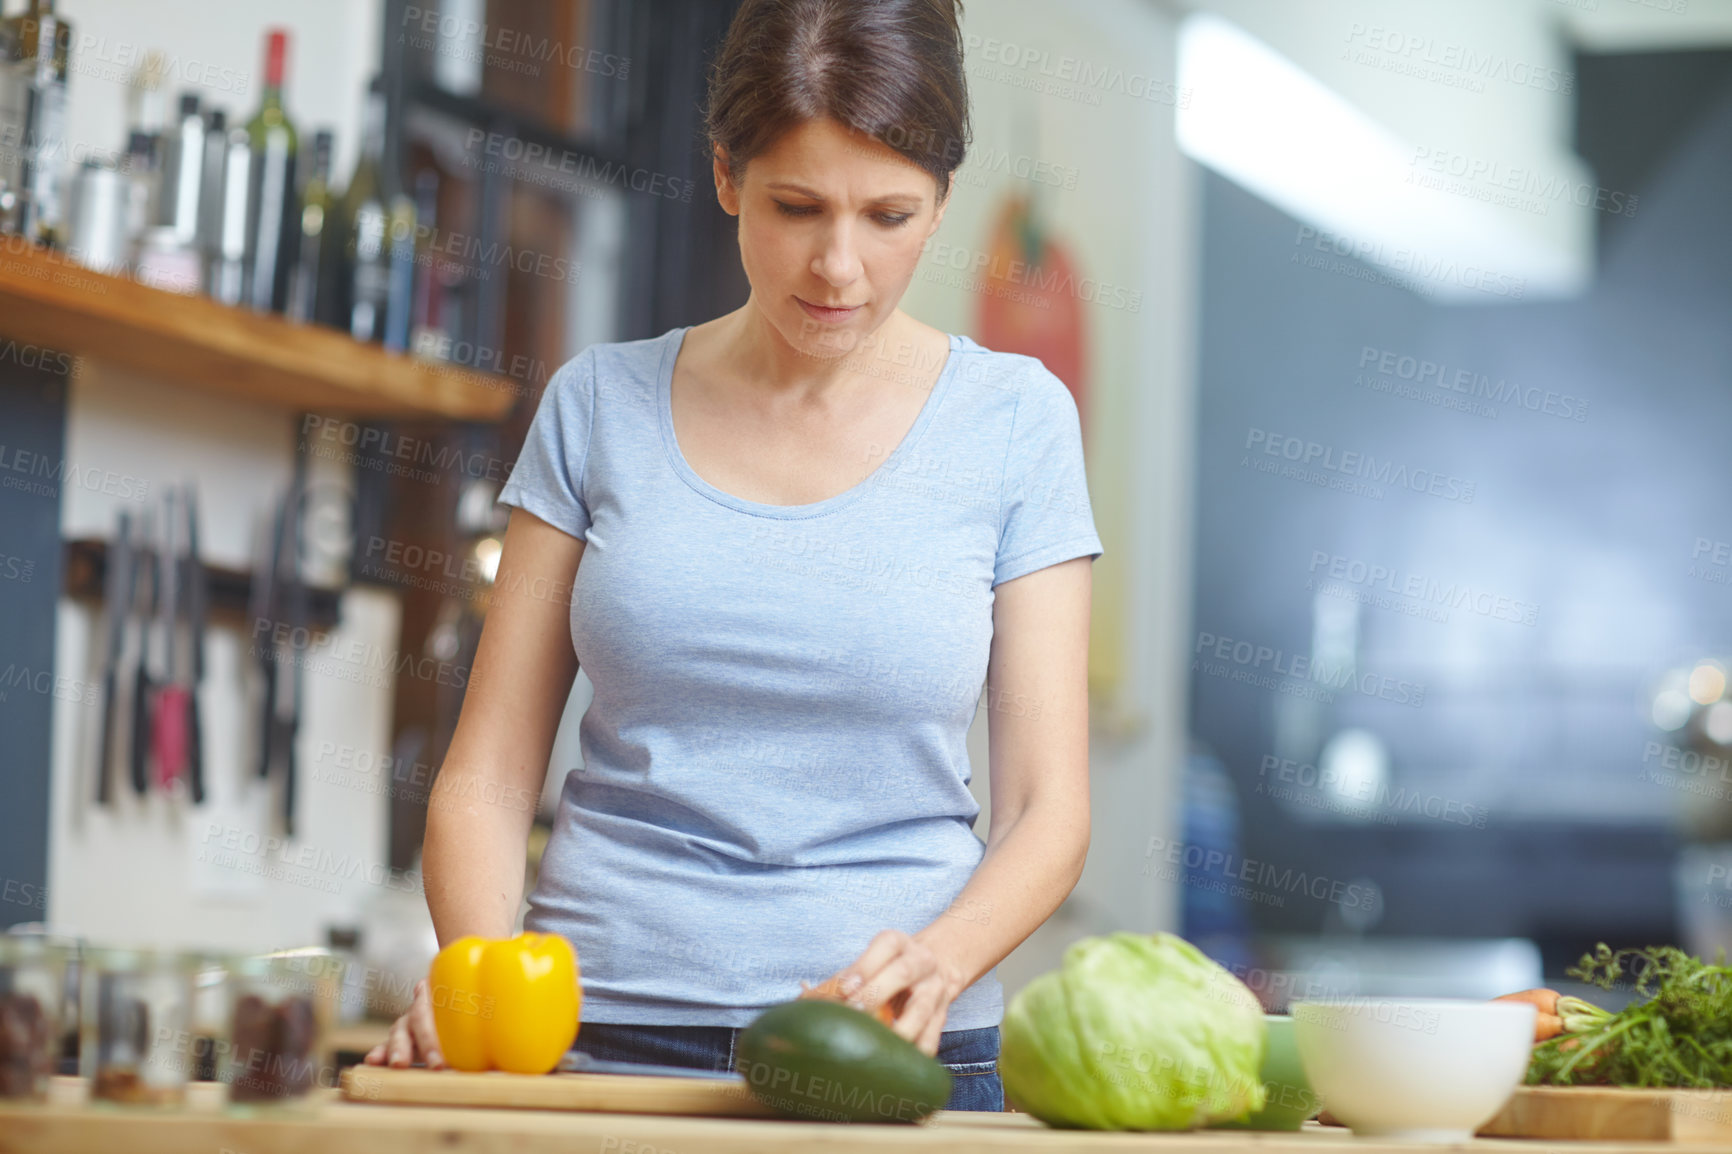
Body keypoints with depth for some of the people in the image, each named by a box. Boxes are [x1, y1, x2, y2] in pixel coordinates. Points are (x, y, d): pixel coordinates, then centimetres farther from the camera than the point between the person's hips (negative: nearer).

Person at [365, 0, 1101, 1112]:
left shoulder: (1014, 420, 6)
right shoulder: (602, 405, 9)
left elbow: (1047, 807, 4)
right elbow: (487, 772, 8)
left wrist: (938, 960, -15)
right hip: (602, 1038, 0)